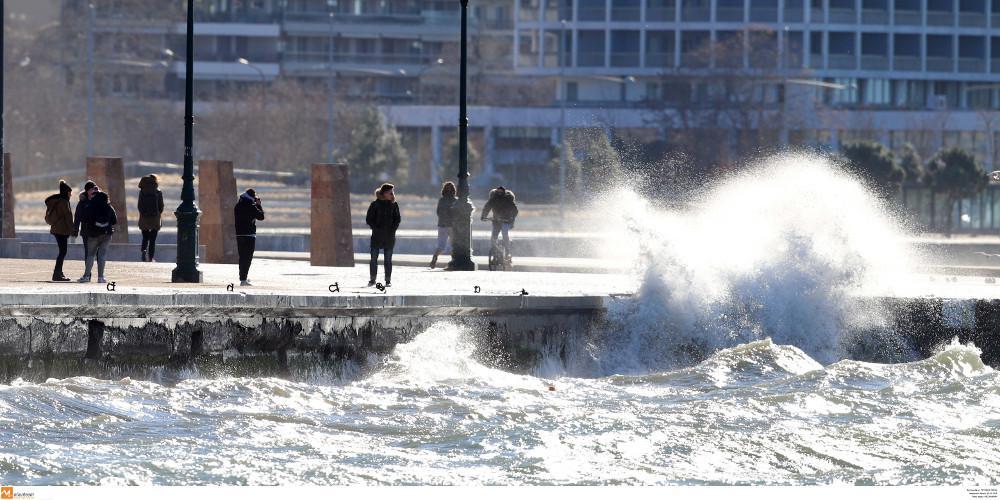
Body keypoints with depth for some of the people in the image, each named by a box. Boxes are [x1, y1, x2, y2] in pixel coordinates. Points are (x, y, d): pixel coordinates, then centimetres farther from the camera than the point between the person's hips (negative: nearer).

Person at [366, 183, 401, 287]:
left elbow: (397, 219, 6)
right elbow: (369, 219, -1)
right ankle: (372, 279, 9)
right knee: (374, 258, 1)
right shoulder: (375, 204, -3)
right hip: (377, 236, -1)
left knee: (388, 259, 3)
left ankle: (388, 280, 8)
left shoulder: (393, 205, 4)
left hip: (389, 236, 1)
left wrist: (392, 230, -7)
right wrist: (375, 228, -12)